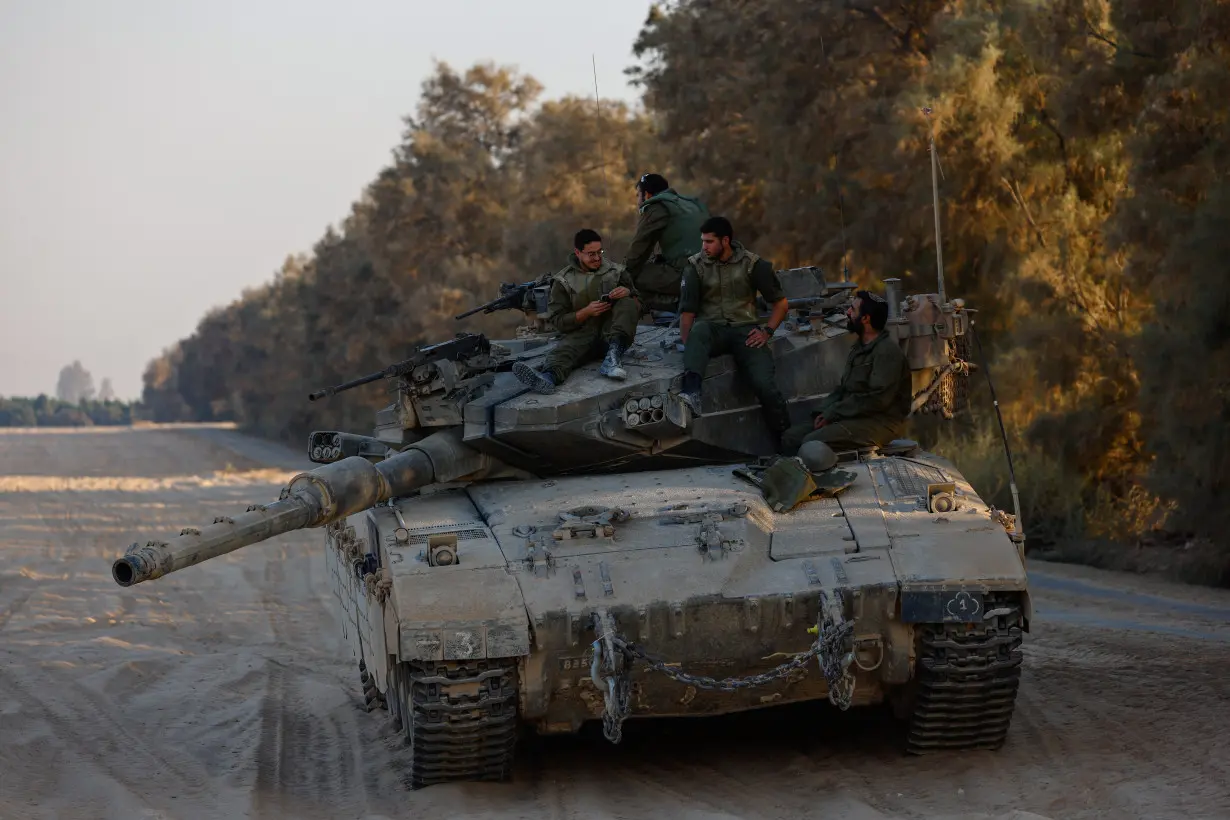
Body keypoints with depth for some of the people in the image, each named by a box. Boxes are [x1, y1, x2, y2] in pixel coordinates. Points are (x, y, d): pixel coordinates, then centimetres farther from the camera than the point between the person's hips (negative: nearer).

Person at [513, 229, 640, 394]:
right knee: (565, 349, -34)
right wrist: (587, 312, -14)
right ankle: (549, 376, -70)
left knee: (628, 304, -24)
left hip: (613, 332, 2)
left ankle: (613, 357, -45)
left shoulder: (616, 272, 13)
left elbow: (638, 304, 15)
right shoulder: (563, 281, 8)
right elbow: (558, 321, 2)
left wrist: (627, 292, -9)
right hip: (582, 333, -2)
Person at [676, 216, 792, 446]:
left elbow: (781, 302, 10)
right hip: (712, 329, 0)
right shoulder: (696, 265, 3)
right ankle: (691, 395, -59)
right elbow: (687, 310, -3)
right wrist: (687, 345, -15)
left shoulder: (752, 264, 3)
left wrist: (767, 331, -4)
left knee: (764, 383, -23)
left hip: (744, 330, 0)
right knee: (699, 330, -38)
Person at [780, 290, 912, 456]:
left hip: (880, 422, -10)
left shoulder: (887, 350, -12)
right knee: (791, 436, -5)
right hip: (853, 416, 10)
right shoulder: (859, 347, 19)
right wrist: (824, 411, 0)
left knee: (812, 442, -28)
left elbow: (877, 399, -20)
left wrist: (833, 413, -16)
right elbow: (843, 388, 21)